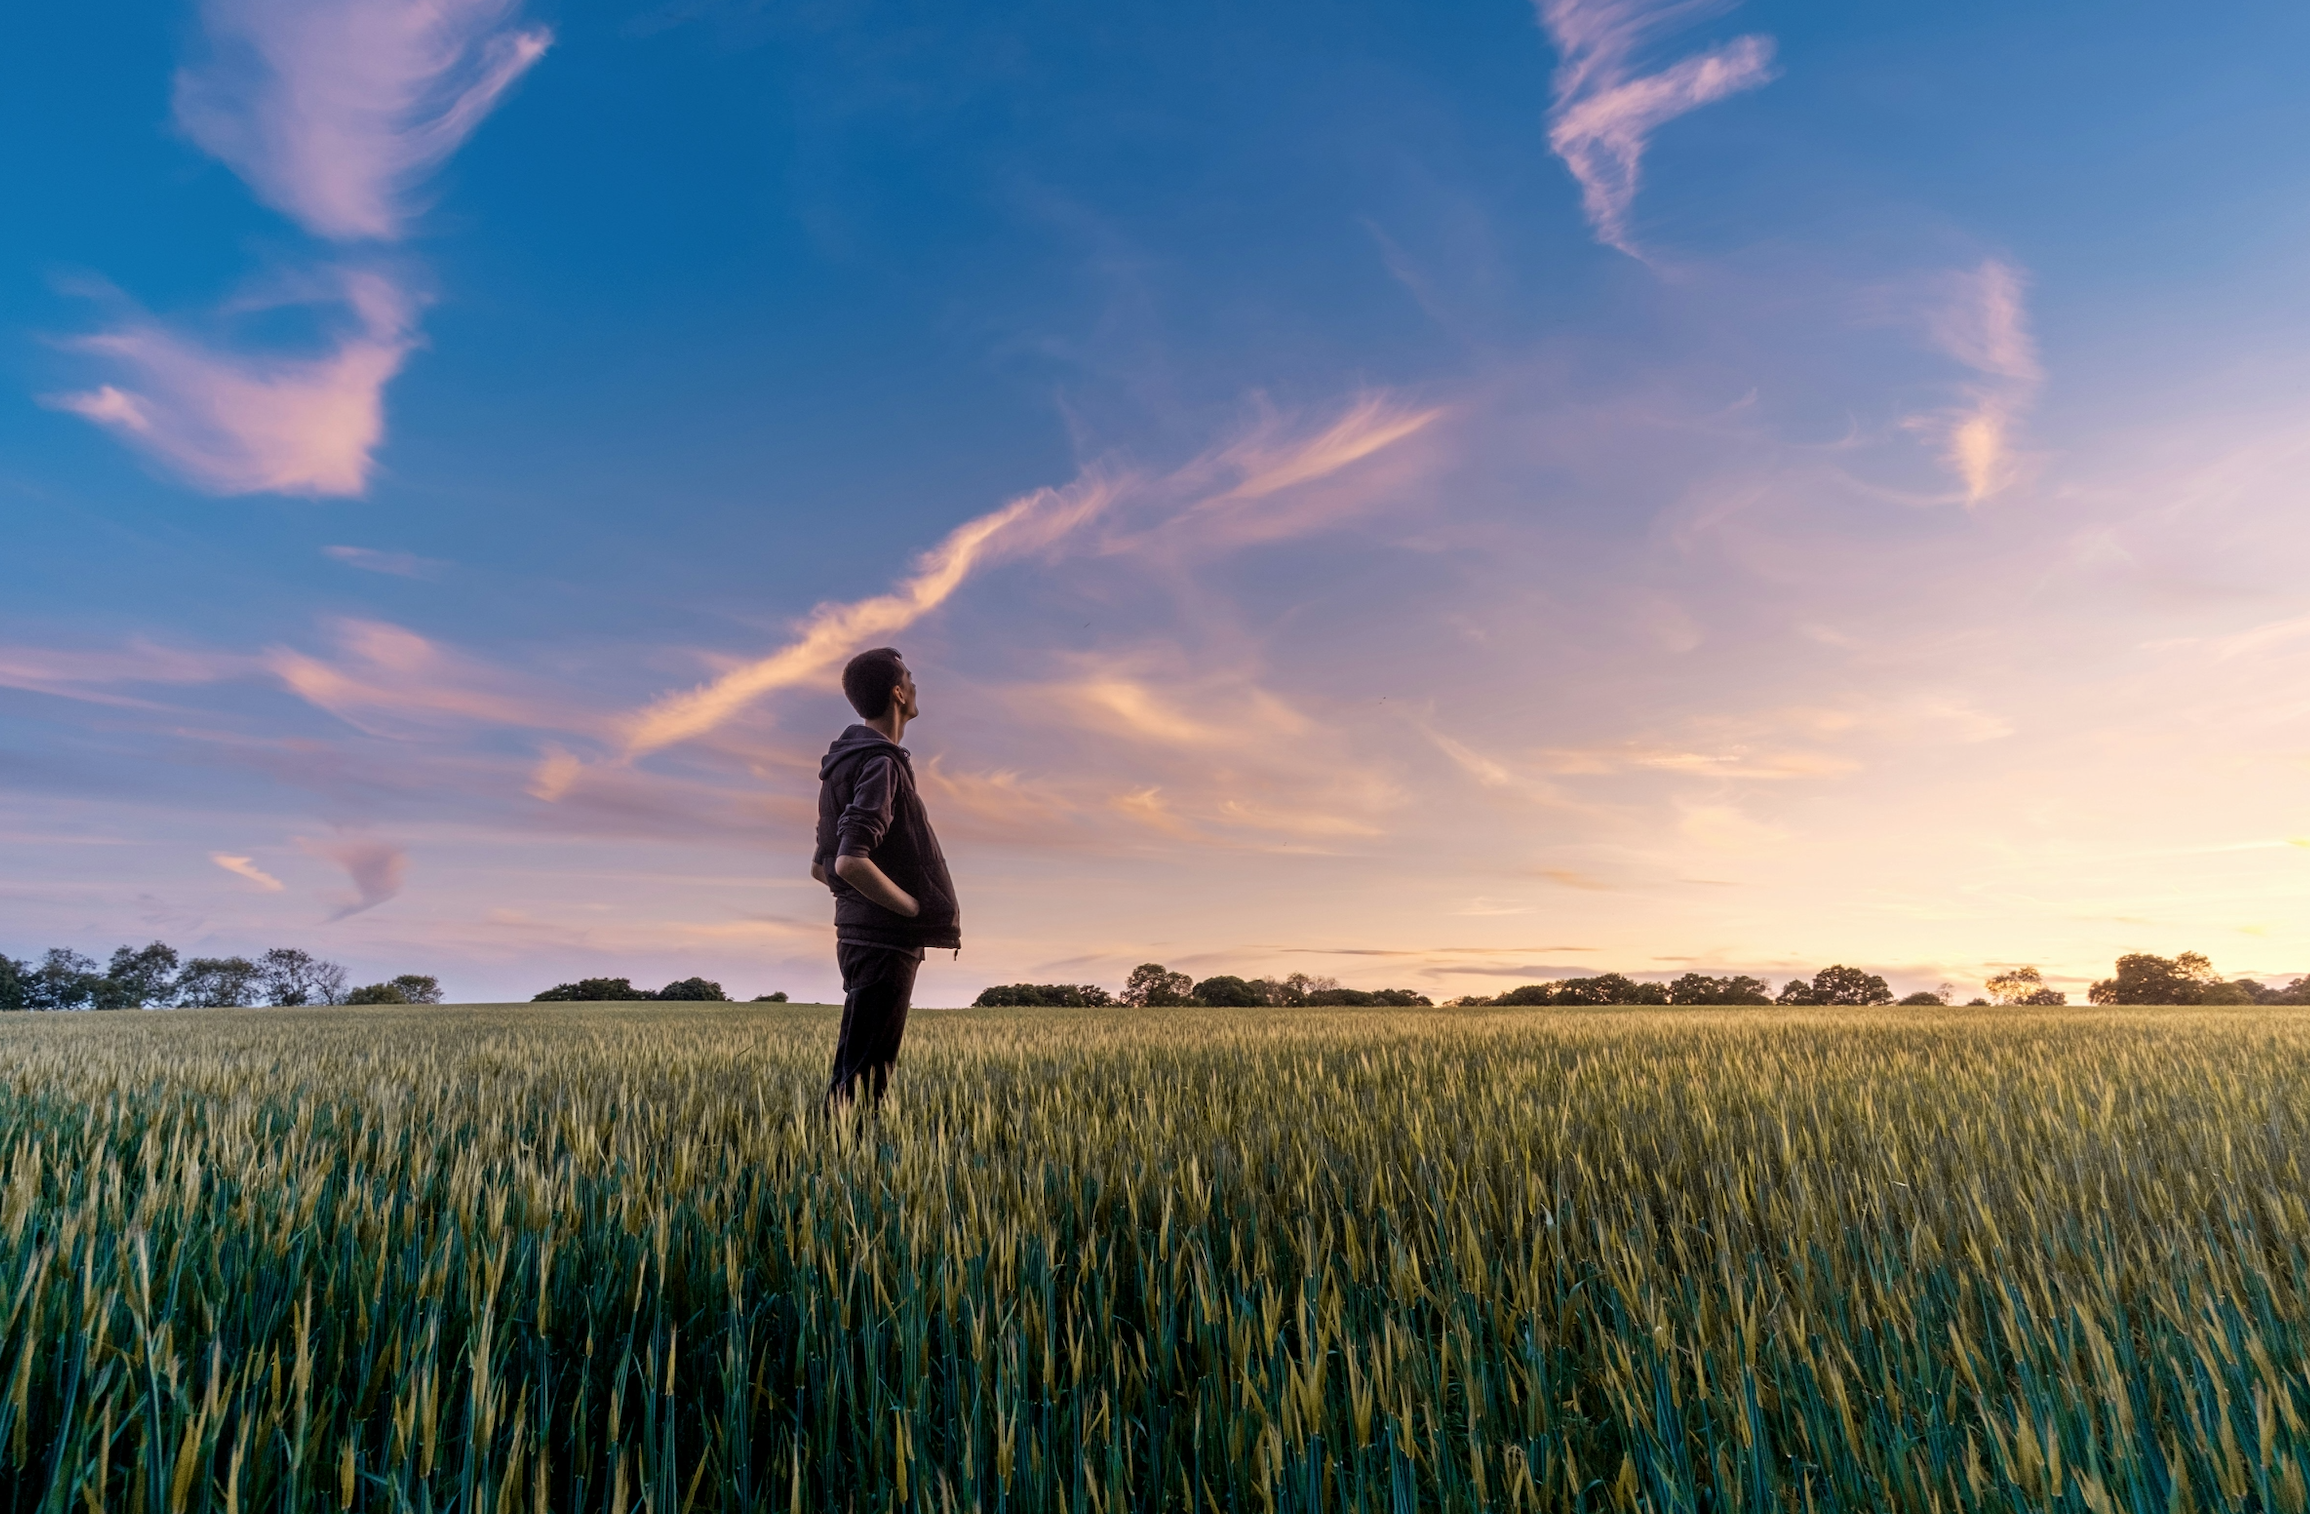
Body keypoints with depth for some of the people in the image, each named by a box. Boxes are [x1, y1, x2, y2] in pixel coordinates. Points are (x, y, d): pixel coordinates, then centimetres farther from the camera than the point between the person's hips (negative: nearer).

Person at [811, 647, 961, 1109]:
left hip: (859, 933, 10)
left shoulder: (846, 763, 15)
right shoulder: (880, 764, -15)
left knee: (869, 1070, 17)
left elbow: (821, 867, 19)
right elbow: (850, 863, -26)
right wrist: (919, 910, -16)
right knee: (860, 1078, -4)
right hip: (885, 943, -10)